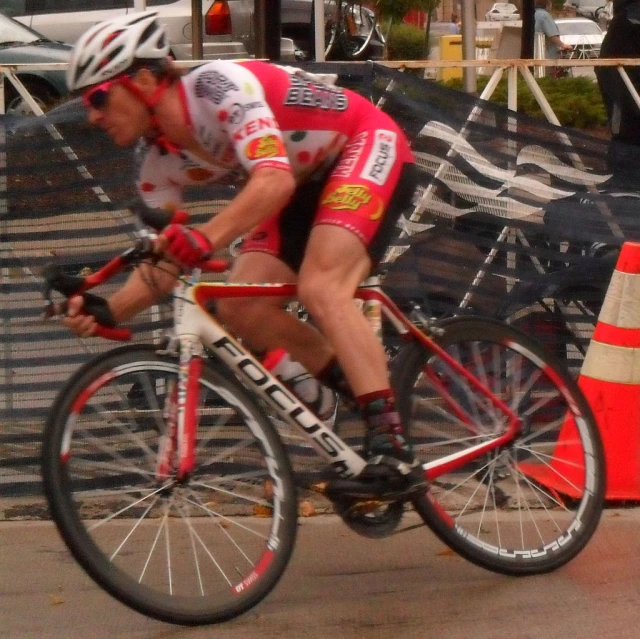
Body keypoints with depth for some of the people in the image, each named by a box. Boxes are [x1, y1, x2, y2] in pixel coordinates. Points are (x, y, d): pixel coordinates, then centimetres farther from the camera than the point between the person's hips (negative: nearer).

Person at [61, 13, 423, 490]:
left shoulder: (217, 86, -28)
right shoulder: (159, 159, -5)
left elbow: (274, 179, -42)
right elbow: (164, 260, -3)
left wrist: (206, 238, -58)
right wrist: (108, 311, -21)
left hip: (370, 147, -8)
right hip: (308, 186, 8)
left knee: (319, 289, -30)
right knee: (239, 308, -9)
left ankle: (393, 447, -31)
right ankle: (369, 390, 8)